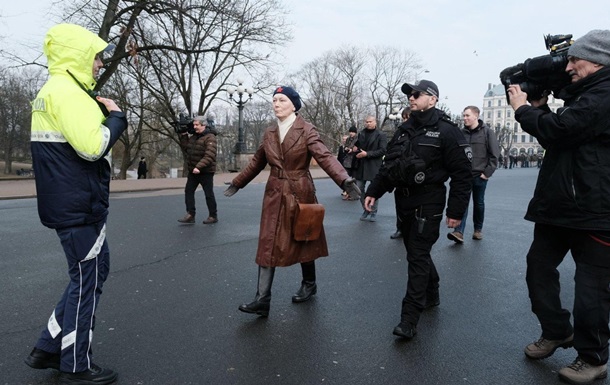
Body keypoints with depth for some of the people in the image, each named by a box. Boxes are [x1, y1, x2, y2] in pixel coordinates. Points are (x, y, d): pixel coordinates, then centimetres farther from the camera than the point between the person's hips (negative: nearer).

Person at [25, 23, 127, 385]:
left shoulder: (52, 91, 17)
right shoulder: (68, 91, -16)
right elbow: (92, 146, -26)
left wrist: (102, 113, 8)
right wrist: (116, 116, -10)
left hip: (68, 203, 10)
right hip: (80, 206, -10)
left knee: (95, 269, 19)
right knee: (87, 281, 3)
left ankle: (49, 348, 28)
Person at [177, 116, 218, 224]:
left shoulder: (210, 137, -14)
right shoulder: (193, 136, 12)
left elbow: (209, 155, -25)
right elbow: (186, 149, 17)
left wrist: (199, 167, -33)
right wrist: (183, 136, 7)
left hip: (206, 172, -8)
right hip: (193, 171, 8)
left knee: (209, 194, 2)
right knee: (188, 191, 3)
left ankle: (213, 216, 14)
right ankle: (190, 215, 6)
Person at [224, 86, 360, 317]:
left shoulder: (306, 130, -9)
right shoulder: (269, 133, 7)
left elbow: (325, 157, -21)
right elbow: (257, 162, 17)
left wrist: (345, 181, -36)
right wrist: (237, 183, 21)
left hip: (300, 193, -4)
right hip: (275, 194, 4)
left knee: (302, 241, 11)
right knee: (268, 245, -1)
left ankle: (309, 285, 35)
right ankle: (262, 300, 2)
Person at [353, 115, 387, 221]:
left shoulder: (381, 135, -4)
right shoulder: (361, 133, 12)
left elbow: (383, 151, -13)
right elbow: (356, 145, 26)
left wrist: (367, 154, -17)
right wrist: (355, 148, 2)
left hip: (374, 166, -5)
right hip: (361, 165, 5)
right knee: (359, 189, 6)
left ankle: (373, 212, 14)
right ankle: (366, 210, 23)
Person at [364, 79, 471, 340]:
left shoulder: (446, 131, -10)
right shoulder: (405, 130, 12)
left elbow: (462, 174, -12)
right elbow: (389, 165, 15)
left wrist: (456, 211, -14)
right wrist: (373, 191, 7)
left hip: (428, 204, -7)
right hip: (404, 202, 7)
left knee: (418, 257, -8)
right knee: (417, 252, 17)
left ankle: (410, 319, -4)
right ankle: (431, 295, 38)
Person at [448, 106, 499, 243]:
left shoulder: (487, 131, -3)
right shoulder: (461, 133, 3)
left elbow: (495, 153, -4)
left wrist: (488, 172, -9)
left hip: (480, 175, -1)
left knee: (478, 203, 11)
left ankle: (478, 229, 27)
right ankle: (459, 232, -14)